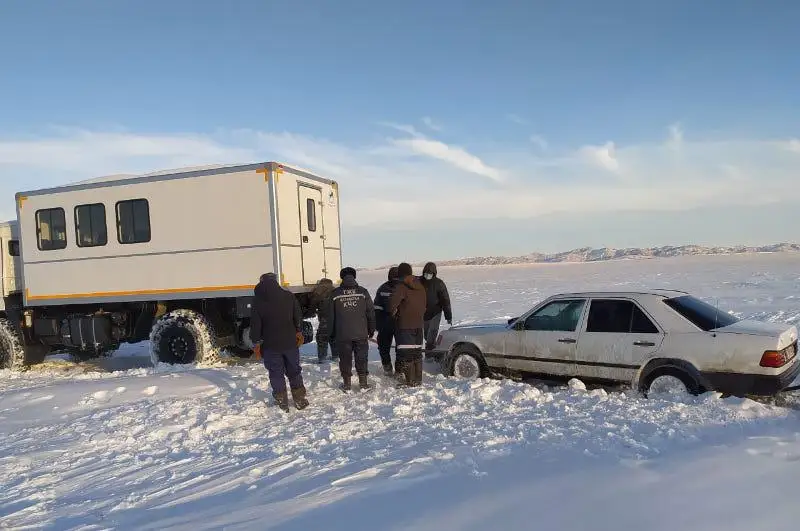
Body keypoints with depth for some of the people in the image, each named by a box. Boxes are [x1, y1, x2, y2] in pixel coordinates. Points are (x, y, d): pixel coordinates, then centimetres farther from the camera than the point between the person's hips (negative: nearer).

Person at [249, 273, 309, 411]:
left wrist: (256, 342, 1)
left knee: (276, 374, 9)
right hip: (290, 342, 2)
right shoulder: (288, 296, -2)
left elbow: (255, 324, -6)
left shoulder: (257, 301, -9)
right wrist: (299, 332, 15)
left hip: (270, 344, -2)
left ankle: (282, 403, 12)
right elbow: (298, 317, 4)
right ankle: (300, 400, 18)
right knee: (294, 371, 14)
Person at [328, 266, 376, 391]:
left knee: (345, 359, 9)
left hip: (342, 334, 0)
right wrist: (371, 329, 12)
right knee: (362, 358, 11)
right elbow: (371, 312, 2)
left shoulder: (335, 294, -1)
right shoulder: (363, 292, -1)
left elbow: (331, 316, 5)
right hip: (361, 333, 0)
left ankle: (346, 384, 14)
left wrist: (332, 333, 15)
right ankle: (363, 383, 16)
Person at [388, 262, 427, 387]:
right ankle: (418, 380, 21)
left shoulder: (401, 287, -14)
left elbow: (393, 301, -30)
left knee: (405, 354, -2)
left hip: (404, 325, -7)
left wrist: (393, 312, -12)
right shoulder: (420, 287, 10)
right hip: (418, 324, 7)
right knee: (417, 353, 15)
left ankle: (409, 381, -1)